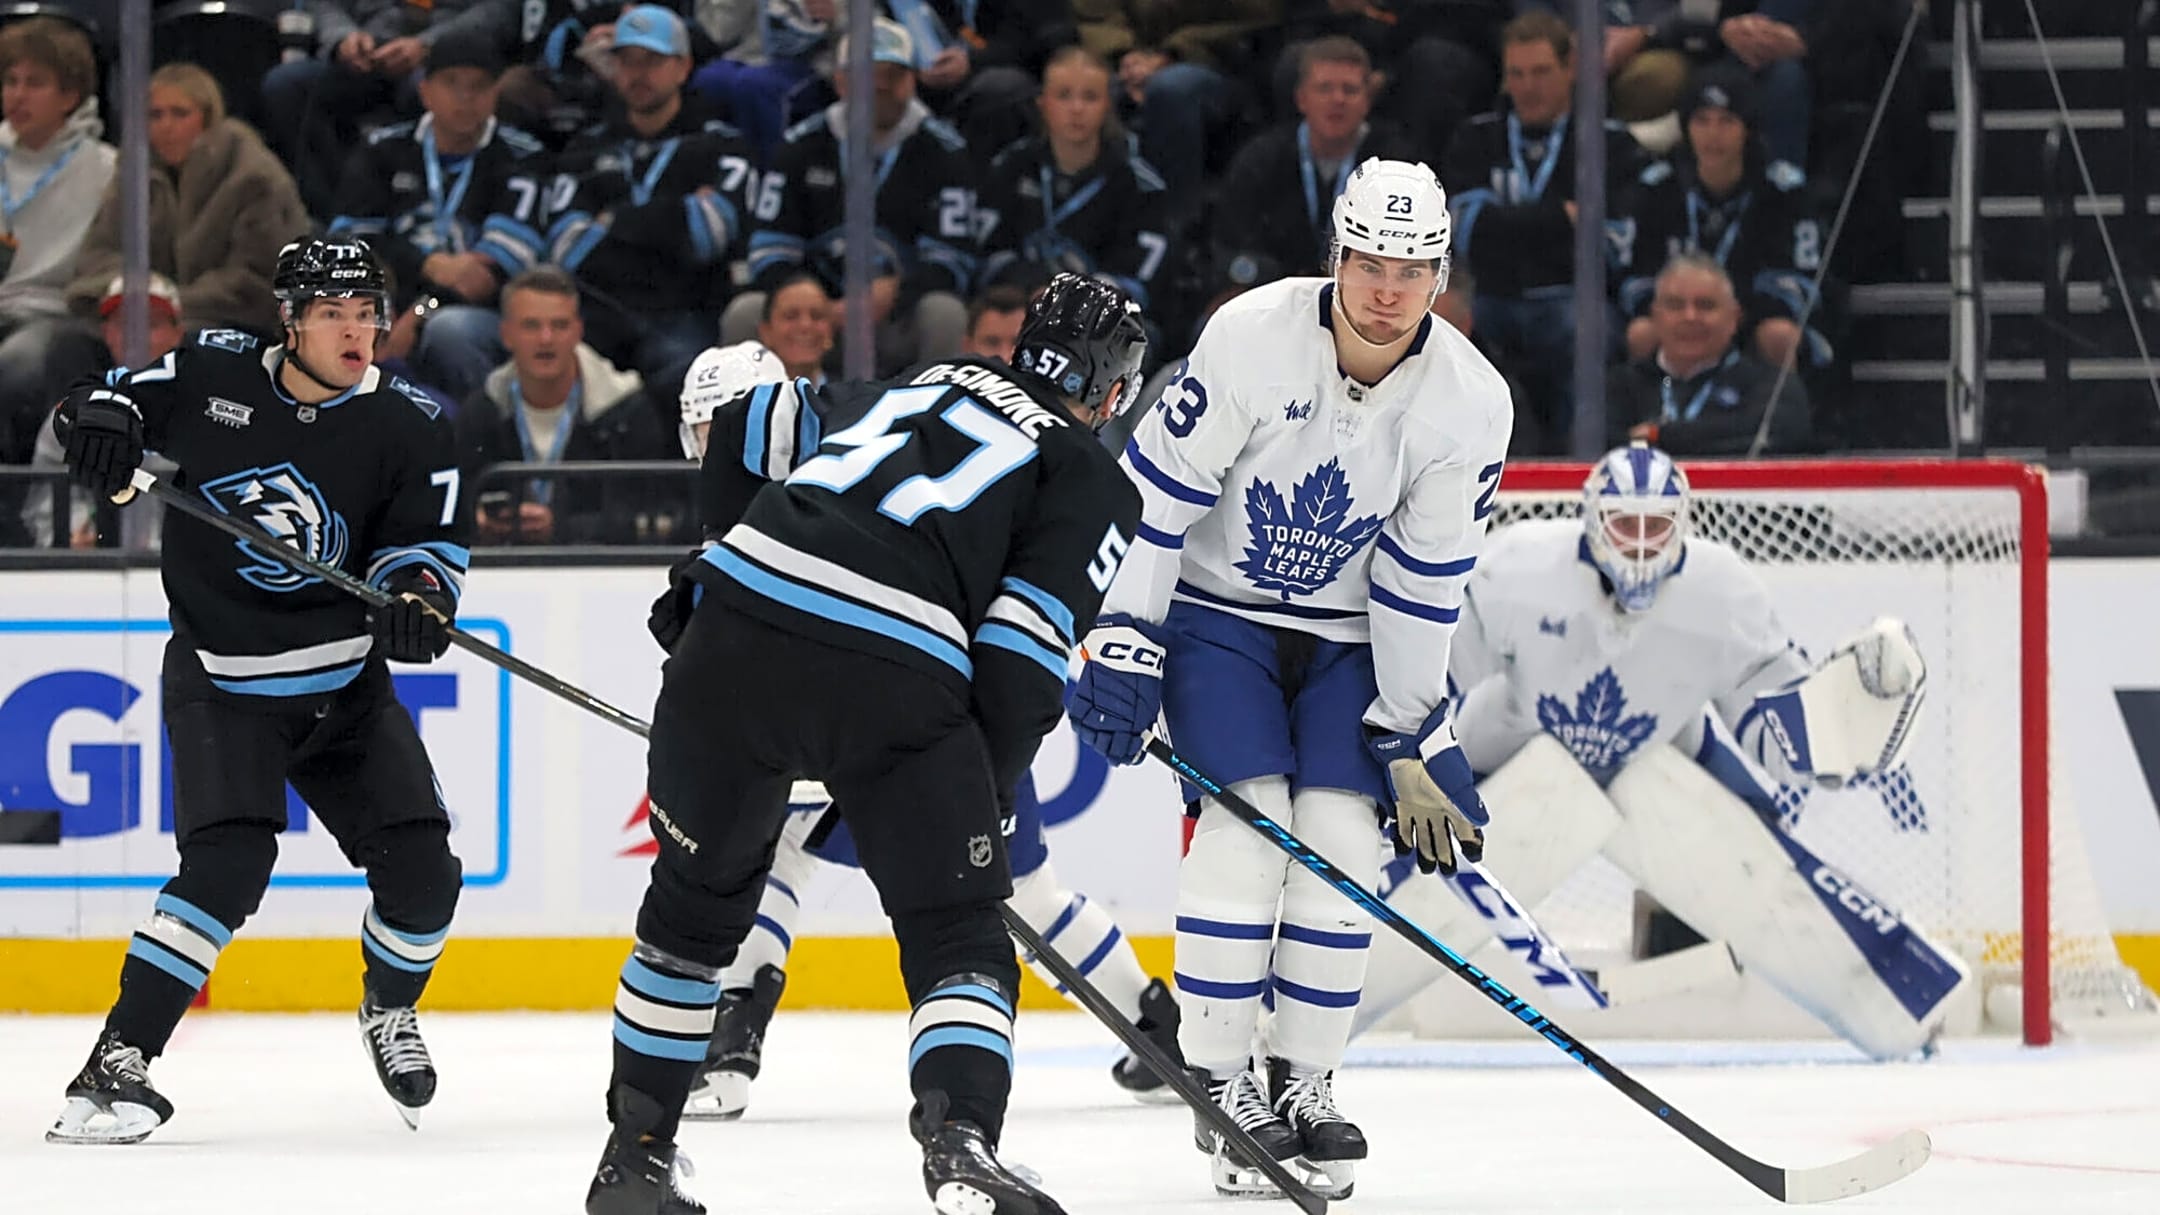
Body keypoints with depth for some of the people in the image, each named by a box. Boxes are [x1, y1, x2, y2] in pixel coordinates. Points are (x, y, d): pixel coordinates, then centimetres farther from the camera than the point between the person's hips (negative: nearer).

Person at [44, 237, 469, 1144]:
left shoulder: (407, 428, -5)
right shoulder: (212, 373, -7)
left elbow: (424, 541, -6)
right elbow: (120, 396, 6)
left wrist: (417, 594, -28)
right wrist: (100, 419, -18)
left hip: (346, 682, 3)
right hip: (220, 678, -3)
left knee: (422, 872, -3)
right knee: (230, 862, -24)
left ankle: (389, 1013, 31)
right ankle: (116, 1063, -22)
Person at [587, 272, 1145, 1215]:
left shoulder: (919, 390, 31)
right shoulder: (1093, 485, 15)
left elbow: (751, 429, 28)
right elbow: (1021, 653, 2)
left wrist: (731, 557, 38)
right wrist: (986, 798, 12)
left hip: (734, 640, 4)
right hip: (892, 677, -4)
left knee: (698, 901, 24)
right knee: (958, 938, 7)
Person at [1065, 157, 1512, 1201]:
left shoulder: (1468, 401, -15)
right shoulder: (1253, 339, -23)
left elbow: (1424, 583, -7)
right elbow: (1154, 489, -16)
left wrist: (1417, 738, -5)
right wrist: (1123, 642, -17)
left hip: (1347, 634, 3)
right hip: (1216, 604, -3)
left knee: (1341, 836, -9)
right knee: (1246, 822, -16)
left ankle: (1304, 1083, 4)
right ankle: (1219, 1084, -8)